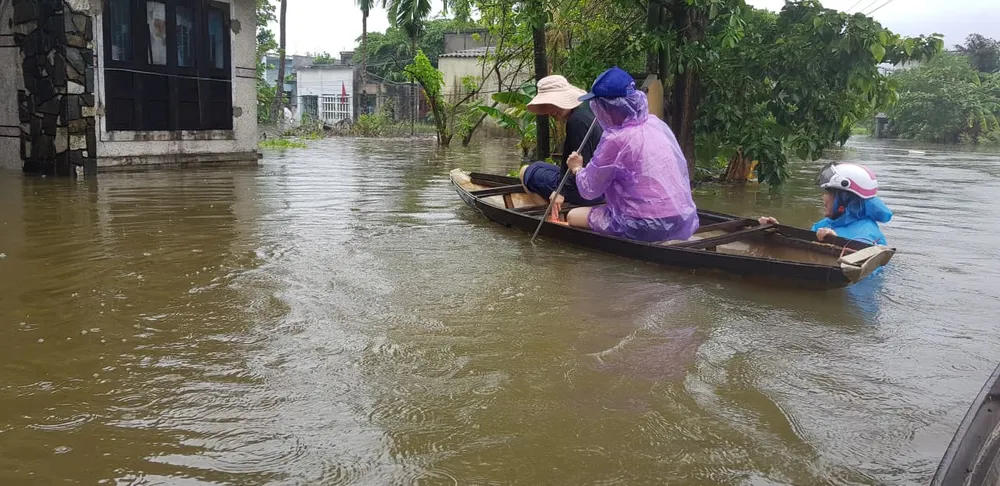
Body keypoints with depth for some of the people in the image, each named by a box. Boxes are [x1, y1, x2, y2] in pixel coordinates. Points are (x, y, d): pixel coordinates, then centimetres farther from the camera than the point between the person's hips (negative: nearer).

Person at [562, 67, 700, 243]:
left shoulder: (616, 139, -16)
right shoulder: (656, 123, 5)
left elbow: (589, 190, -6)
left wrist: (577, 168, 15)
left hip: (650, 226, -8)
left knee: (573, 216, 9)